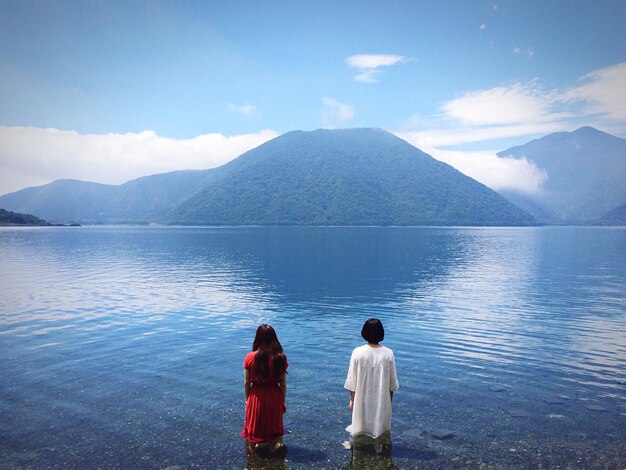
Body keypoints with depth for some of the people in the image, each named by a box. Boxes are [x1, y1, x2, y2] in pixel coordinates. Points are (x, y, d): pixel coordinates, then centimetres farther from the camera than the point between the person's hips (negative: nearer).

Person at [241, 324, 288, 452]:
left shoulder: (250, 358, -14)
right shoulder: (280, 358, -13)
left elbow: (246, 383, -5)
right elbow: (283, 384, -5)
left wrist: (247, 399, 10)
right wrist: (283, 401, 9)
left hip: (256, 397, 0)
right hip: (275, 397, 1)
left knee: (256, 425, 21)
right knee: (273, 424, 22)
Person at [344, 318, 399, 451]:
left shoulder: (358, 352, -18)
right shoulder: (388, 353, -16)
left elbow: (352, 380, -10)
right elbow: (392, 382, -6)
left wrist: (352, 399, 4)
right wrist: (390, 400, 10)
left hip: (362, 398, 0)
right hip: (382, 399, 1)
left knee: (360, 419, 22)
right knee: (379, 420, 22)